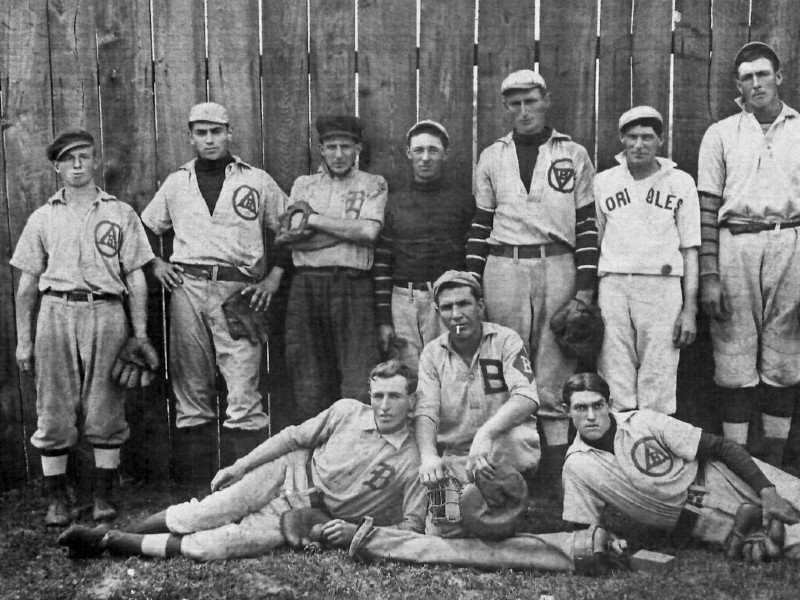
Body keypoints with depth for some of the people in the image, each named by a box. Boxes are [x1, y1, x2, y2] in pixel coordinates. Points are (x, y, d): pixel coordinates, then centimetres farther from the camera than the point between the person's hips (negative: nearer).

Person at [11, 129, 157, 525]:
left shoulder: (120, 214, 11)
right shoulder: (43, 217, 14)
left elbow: (135, 277, 8)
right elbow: (27, 282, 14)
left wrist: (140, 334, 1)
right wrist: (23, 339, 7)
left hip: (107, 313, -1)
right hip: (56, 312, 1)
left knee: (106, 411, 0)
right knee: (54, 411, 2)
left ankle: (103, 496, 12)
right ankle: (56, 499, 13)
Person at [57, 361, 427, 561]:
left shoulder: (412, 462, -11)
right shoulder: (347, 411, -3)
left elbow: (412, 526, -7)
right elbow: (294, 437, 4)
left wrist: (356, 531, -19)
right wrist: (239, 467, 1)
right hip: (288, 474, 2)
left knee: (211, 547, -19)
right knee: (202, 517, -20)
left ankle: (110, 543, -5)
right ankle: (114, 533, -1)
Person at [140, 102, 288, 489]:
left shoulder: (257, 181, 9)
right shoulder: (177, 183, 17)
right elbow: (146, 229, 27)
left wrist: (274, 278, 2)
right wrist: (155, 264, 10)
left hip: (238, 290, -3)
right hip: (187, 288, 3)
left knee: (243, 395, -11)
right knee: (191, 392, 4)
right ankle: (198, 488, 12)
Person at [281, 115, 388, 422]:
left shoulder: (373, 184, 10)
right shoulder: (303, 184, 16)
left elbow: (368, 231, -8)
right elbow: (292, 238, 1)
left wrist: (313, 219, -4)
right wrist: (350, 231, -6)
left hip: (353, 285, -2)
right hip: (307, 285, 3)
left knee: (359, 382, -5)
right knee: (309, 381, 6)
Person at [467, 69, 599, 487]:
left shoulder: (574, 155, 8)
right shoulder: (491, 158, 12)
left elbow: (587, 224, 4)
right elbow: (481, 225, 12)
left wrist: (586, 287, -3)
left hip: (557, 268, -1)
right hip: (503, 269, 2)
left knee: (555, 374, 0)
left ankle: (558, 472, 7)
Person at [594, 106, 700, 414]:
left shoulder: (681, 183, 9)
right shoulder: (602, 182, 12)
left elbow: (690, 249, 7)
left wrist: (690, 309, -1)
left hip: (662, 285, -1)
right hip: (612, 284, 1)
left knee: (658, 388, -3)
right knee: (614, 386, 0)